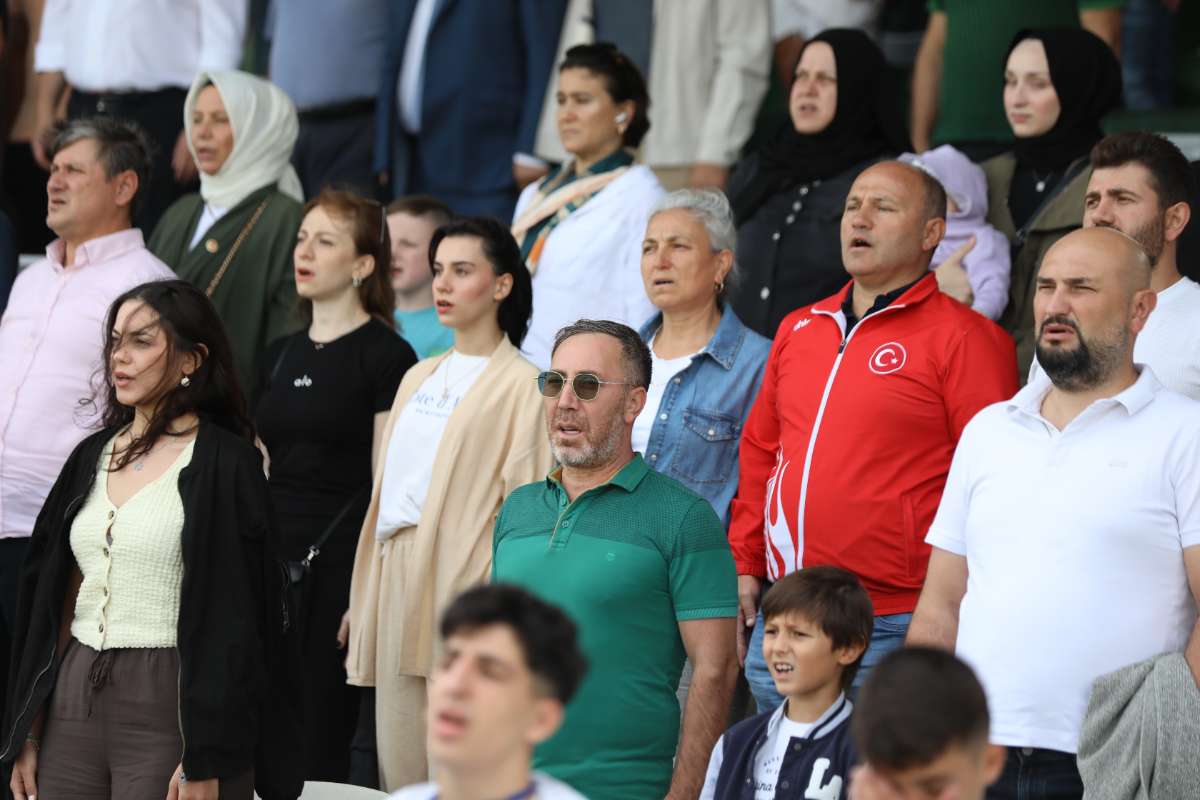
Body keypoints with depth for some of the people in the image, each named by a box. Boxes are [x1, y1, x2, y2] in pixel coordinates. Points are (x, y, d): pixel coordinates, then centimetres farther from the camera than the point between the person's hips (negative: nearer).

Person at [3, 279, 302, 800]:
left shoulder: (224, 464, -6)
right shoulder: (93, 456, 12)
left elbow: (232, 621, -11)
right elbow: (52, 599, 14)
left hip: (173, 704, -6)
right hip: (75, 699, 6)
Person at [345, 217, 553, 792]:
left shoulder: (520, 386, -3)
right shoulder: (419, 378, 19)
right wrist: (366, 595, 16)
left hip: (462, 583, -7)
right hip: (398, 581, 7)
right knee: (401, 767, 6)